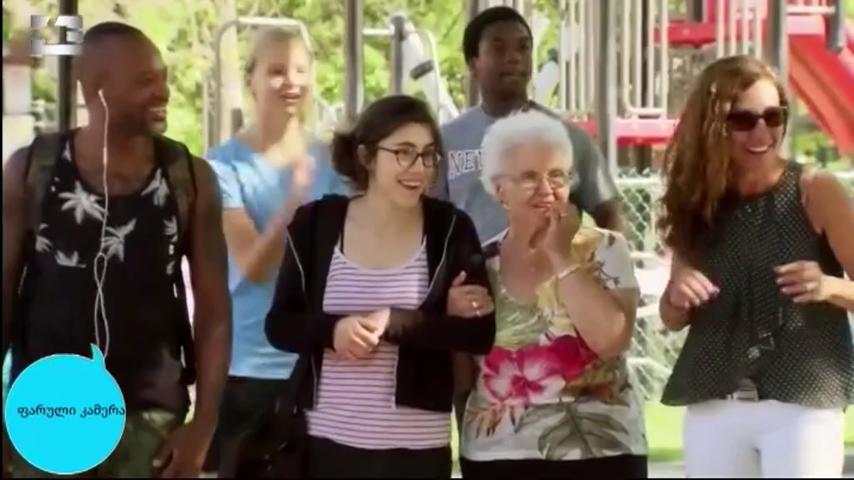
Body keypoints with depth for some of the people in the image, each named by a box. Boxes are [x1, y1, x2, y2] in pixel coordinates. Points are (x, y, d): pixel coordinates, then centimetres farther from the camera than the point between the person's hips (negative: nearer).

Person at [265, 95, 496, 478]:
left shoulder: (451, 228, -2)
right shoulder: (316, 223, 0)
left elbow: (480, 335, -7)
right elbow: (279, 326, 3)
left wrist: (395, 322, -19)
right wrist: (332, 330, -17)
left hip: (418, 444, -1)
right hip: (328, 438, 1)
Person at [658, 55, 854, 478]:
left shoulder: (815, 192, -4)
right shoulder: (698, 203, 7)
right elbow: (674, 319, 15)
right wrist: (677, 296, -7)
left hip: (803, 404, -4)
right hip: (714, 406, 4)